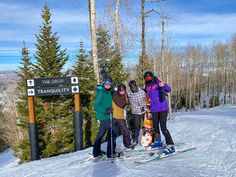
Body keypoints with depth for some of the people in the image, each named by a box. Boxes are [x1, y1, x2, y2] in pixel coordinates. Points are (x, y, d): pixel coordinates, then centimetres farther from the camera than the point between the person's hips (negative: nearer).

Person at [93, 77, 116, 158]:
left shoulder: (109, 92, 11)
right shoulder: (101, 92, -14)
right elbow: (96, 105, -19)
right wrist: (106, 111, -25)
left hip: (107, 116, 9)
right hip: (105, 117, -9)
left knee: (101, 133, 15)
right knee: (113, 133, -4)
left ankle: (96, 152, 26)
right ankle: (110, 152, 7)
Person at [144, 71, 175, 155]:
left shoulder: (158, 83, -8)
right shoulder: (147, 86, 8)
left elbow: (168, 90, -20)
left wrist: (163, 86, -38)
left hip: (163, 108, -6)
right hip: (154, 110, 6)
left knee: (163, 127, -13)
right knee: (155, 126, 17)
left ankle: (170, 146, -7)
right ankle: (157, 141, 39)